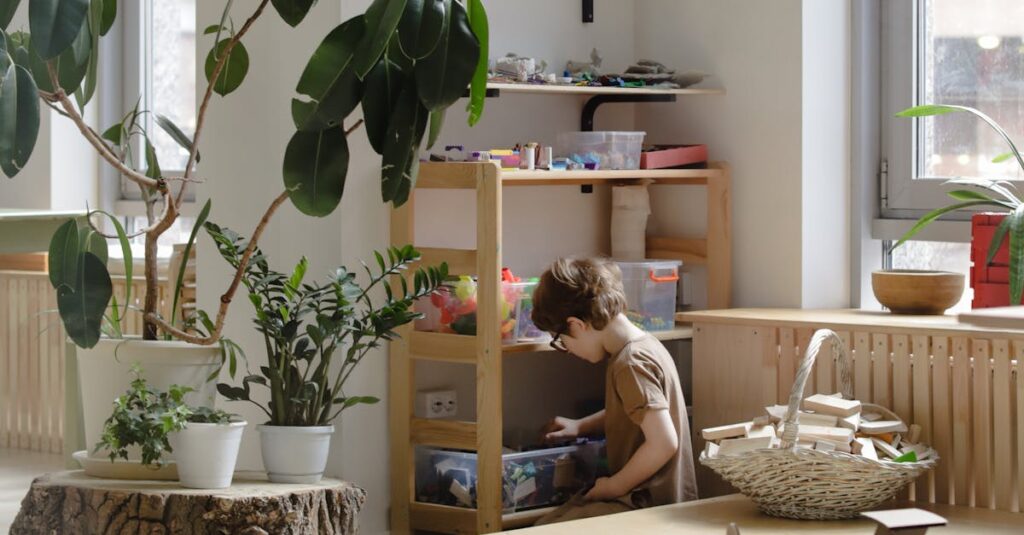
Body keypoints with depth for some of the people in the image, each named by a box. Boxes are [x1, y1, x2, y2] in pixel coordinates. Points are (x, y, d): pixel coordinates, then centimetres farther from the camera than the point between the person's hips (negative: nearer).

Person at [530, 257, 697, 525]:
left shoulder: (630, 364, -21)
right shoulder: (644, 345, 8)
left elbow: (663, 442, -27)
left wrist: (615, 485, -16)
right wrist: (580, 426, 22)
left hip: (649, 504, -10)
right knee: (545, 523, 12)